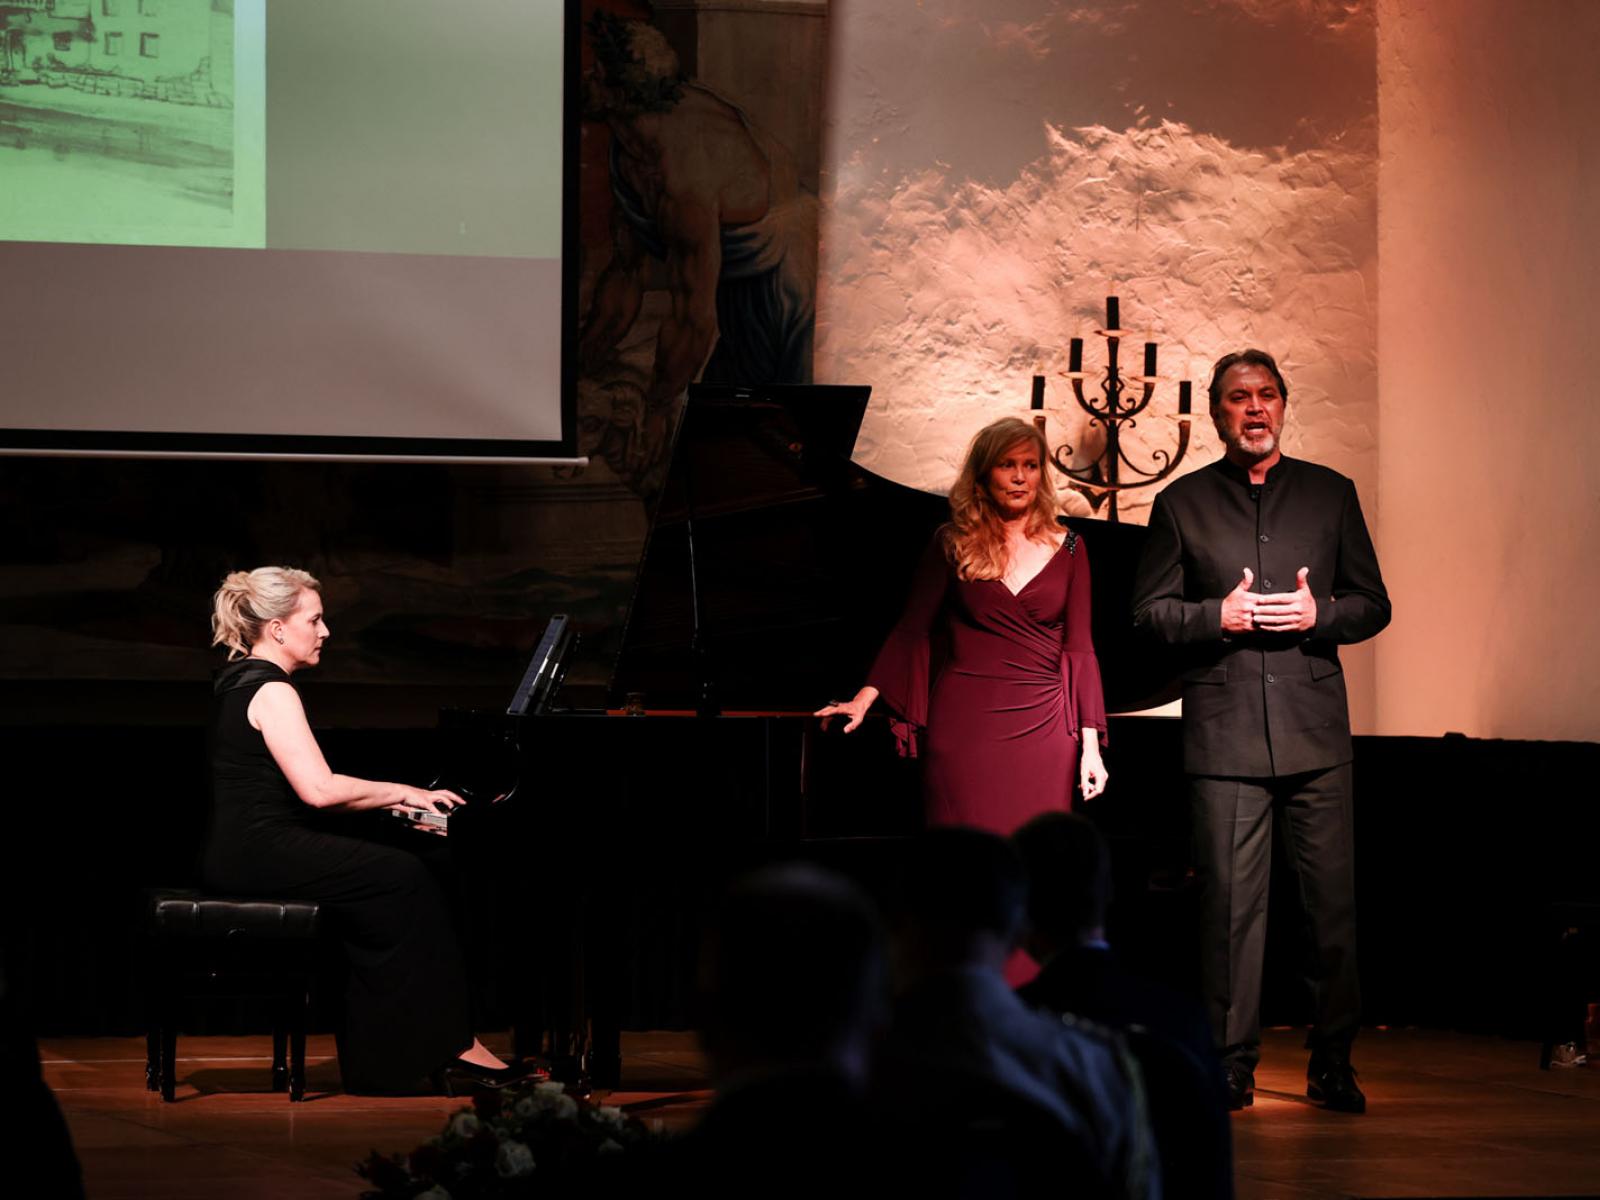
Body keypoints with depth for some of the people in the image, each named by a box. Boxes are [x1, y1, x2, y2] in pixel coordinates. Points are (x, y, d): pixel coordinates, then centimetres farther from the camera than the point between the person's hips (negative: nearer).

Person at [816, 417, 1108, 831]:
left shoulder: (1067, 549, 7)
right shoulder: (953, 544, 6)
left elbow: (1079, 647, 5)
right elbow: (912, 629, 5)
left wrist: (1090, 743, -1)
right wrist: (865, 698, -8)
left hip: (1042, 725, 1)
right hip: (964, 723, -1)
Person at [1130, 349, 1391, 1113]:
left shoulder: (1330, 494, 12)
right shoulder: (1183, 504, 9)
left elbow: (1373, 605, 12)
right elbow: (1148, 612, 7)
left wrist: (1318, 614, -8)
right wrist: (1219, 616, -9)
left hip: (1315, 732, 1)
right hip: (1225, 733, -1)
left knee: (1333, 900, 0)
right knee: (1230, 901, -2)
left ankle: (1332, 1061, 10)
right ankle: (1231, 1063, 6)